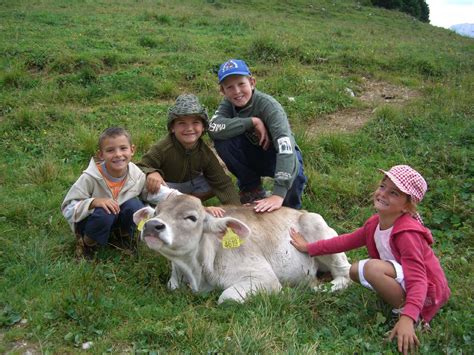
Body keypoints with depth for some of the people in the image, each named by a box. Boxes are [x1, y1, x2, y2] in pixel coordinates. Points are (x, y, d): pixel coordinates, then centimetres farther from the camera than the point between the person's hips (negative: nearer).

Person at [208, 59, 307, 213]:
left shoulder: (268, 105, -28)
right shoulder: (228, 104, -14)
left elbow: (285, 146, -41)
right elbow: (213, 128, -33)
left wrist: (278, 194, -51)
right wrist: (253, 122, -34)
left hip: (278, 156, -3)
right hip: (254, 155, 4)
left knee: (295, 171, -37)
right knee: (222, 141, -23)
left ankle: (289, 206, -2)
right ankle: (252, 188, -3)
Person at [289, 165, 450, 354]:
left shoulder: (407, 234, -28)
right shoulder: (375, 223, -3)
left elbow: (418, 280, -34)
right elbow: (347, 241, 9)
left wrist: (407, 318, -48)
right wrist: (309, 248, 13)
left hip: (425, 292, -9)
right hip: (402, 282, 9)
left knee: (372, 267, -29)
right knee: (355, 271, 6)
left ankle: (403, 310, -10)